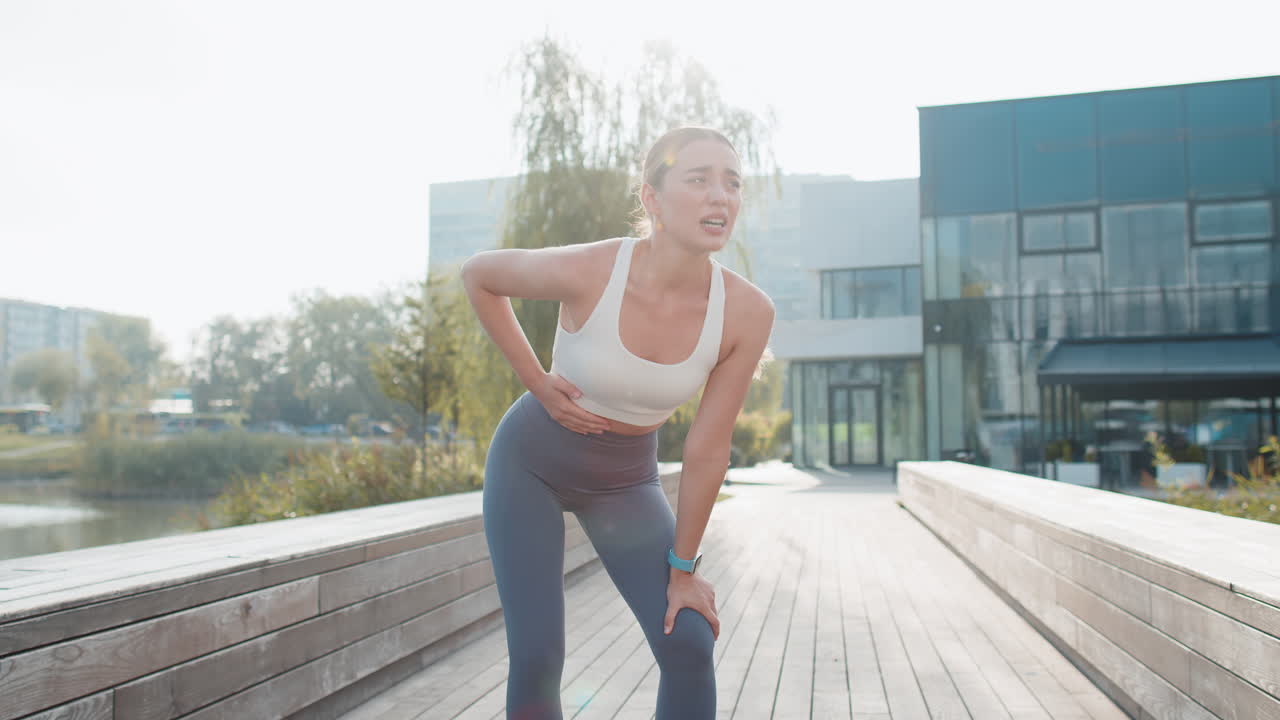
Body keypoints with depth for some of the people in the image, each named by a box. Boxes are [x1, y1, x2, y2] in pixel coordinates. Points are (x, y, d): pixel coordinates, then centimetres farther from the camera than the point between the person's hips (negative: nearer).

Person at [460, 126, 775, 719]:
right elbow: (477, 275, -7)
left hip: (625, 479, 2)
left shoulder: (747, 312, -21)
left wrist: (682, 567, -6)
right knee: (536, 658, -8)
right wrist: (537, 383, -11)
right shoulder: (588, 271, -28)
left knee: (689, 646, -9)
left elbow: (707, 452, -13)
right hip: (531, 461, -2)